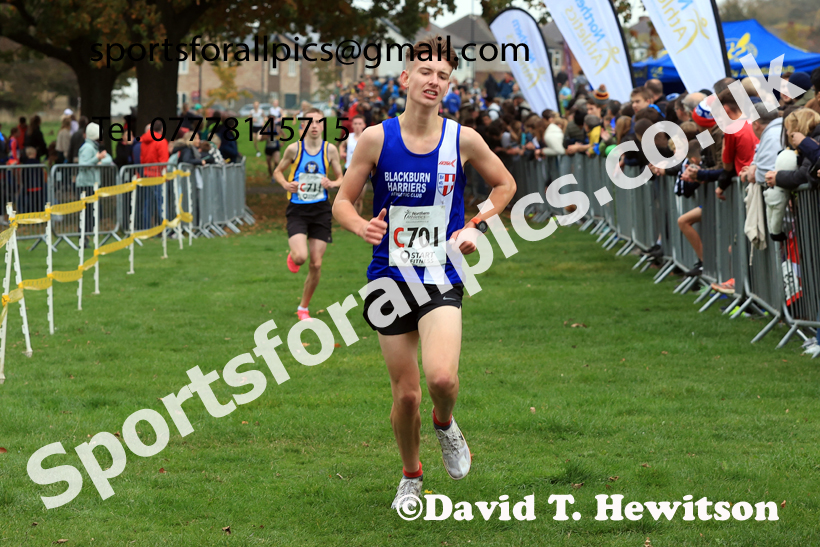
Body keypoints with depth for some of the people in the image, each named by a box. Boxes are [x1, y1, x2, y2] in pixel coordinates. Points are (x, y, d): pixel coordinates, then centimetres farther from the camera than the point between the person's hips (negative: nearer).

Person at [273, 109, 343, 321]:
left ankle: (303, 308, 20)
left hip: (320, 210, 2)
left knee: (316, 264, 2)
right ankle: (292, 256, 18)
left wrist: (332, 183, -13)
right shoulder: (294, 149, -3)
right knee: (300, 257, -22)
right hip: (297, 210, -2)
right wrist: (285, 184, -11)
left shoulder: (330, 150, 1)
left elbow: (341, 179, 10)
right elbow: (278, 171, 11)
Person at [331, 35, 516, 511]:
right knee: (406, 393, 3)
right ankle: (411, 475, 29)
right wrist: (363, 226, -16)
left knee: (441, 377, -23)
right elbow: (343, 201, 5)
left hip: (442, 277, -1)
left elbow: (505, 185, 15)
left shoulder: (463, 140, -2)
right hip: (390, 278, 1)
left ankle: (445, 423, 13)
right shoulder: (376, 139, -3)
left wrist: (475, 226, 1)